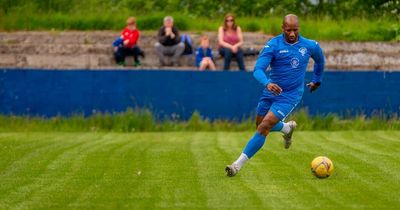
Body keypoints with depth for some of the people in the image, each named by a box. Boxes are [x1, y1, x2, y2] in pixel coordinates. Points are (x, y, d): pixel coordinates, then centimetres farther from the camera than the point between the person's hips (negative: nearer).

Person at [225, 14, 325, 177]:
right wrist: (267, 83, -41)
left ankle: (239, 164, -13)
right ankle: (287, 128, 49)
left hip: (290, 96, -2)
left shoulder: (310, 46, -5)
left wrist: (316, 80, 27)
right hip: (271, 91, 2)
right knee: (260, 125, 18)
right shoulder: (273, 45, -13)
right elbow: (258, 69, -22)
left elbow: (320, 60, 20)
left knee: (264, 127, -16)